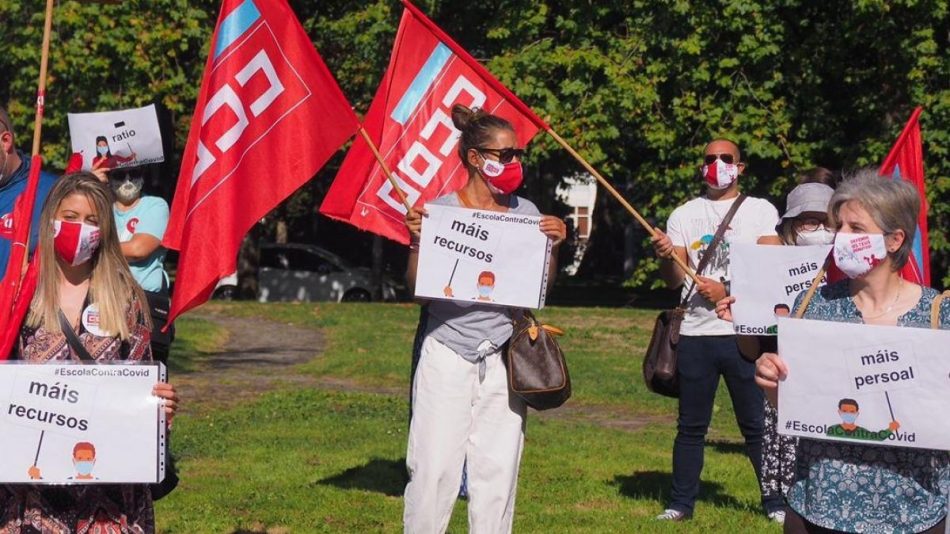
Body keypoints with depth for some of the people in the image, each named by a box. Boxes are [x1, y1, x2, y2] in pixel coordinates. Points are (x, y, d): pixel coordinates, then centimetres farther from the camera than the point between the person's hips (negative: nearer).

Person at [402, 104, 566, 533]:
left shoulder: (526, 213, 7)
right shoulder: (441, 210, -3)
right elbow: (416, 285, -5)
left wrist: (552, 247, -7)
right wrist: (417, 239, -19)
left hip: (503, 357, 3)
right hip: (448, 353, -3)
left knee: (498, 469, 5)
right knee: (435, 466, -4)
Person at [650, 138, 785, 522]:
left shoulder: (761, 211, 6)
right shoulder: (684, 215, 11)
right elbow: (674, 280, 6)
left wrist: (727, 292, -14)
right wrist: (665, 256, -15)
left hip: (745, 332, -2)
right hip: (695, 333, 2)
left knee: (757, 423, 0)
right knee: (691, 425, 7)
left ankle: (775, 502, 8)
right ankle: (681, 503, 12)